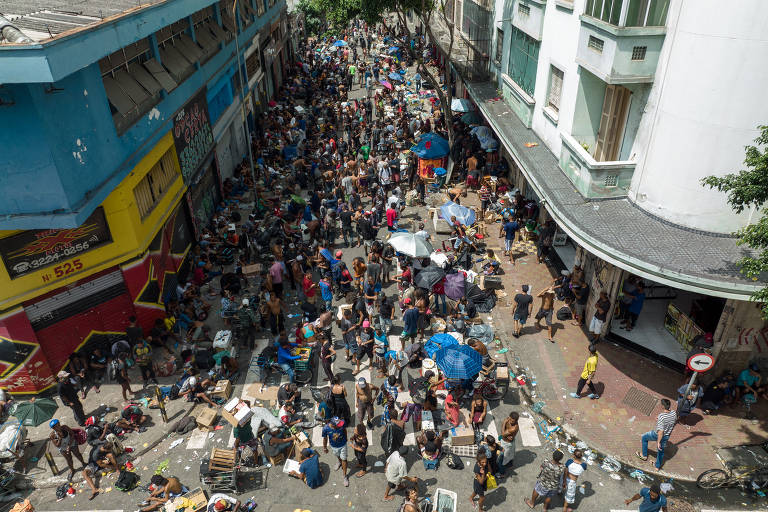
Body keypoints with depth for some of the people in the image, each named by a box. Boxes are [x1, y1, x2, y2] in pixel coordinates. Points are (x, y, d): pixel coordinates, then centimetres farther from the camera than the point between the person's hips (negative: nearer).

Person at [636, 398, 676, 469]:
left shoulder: (661, 416, -36)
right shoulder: (674, 413, -17)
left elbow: (661, 431, -34)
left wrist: (658, 442, -22)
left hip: (658, 435, -6)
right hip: (667, 436, 6)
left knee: (644, 437, 23)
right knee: (661, 451, 27)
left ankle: (644, 455, 35)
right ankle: (658, 466, 45)